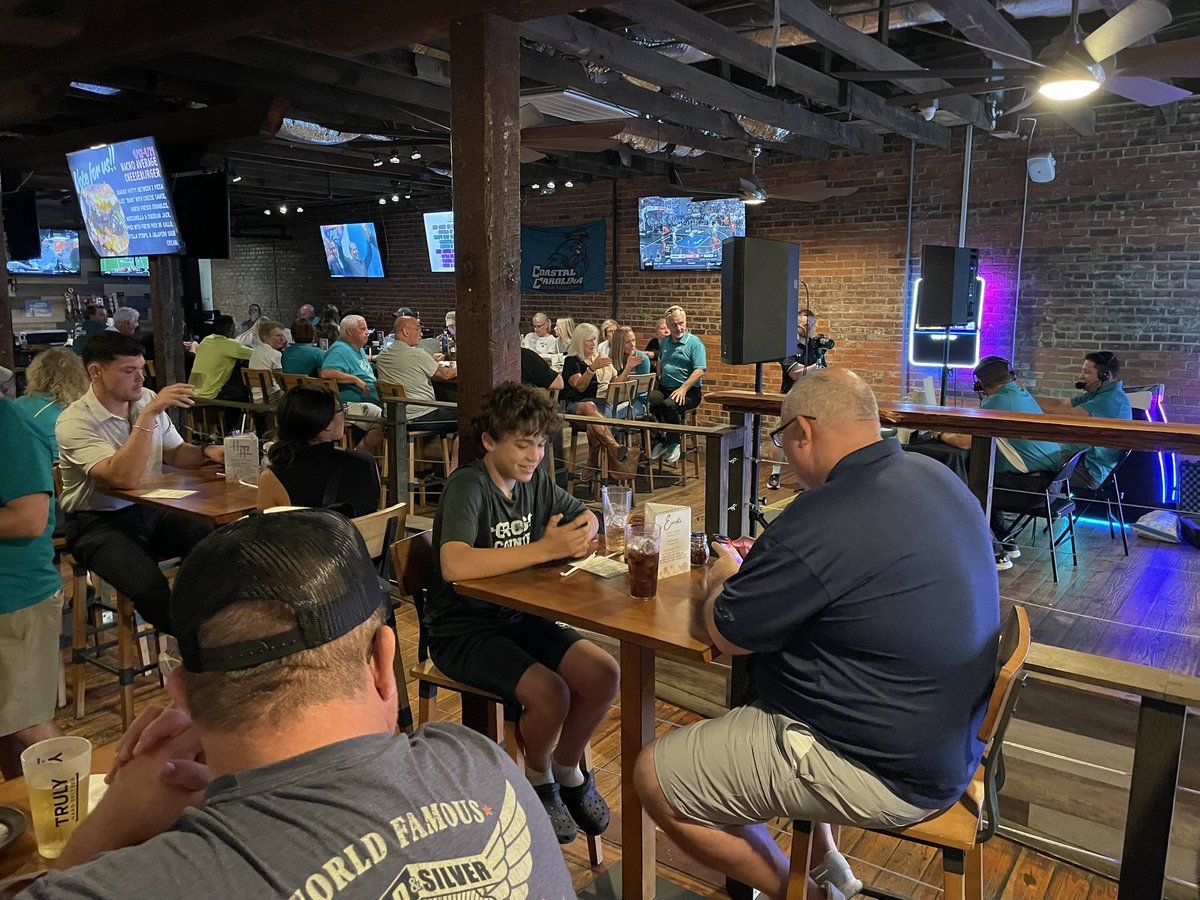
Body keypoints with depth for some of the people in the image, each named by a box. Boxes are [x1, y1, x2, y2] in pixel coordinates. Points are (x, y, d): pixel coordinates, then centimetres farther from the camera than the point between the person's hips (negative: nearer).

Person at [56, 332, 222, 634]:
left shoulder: (146, 400, 4)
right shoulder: (75, 420, -17)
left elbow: (174, 453, 17)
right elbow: (125, 478, -31)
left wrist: (206, 452, -5)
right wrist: (149, 415, -31)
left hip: (152, 510, 6)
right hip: (100, 523, -6)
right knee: (150, 586, -33)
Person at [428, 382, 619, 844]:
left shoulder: (535, 482, 2)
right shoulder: (468, 486, -20)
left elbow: (586, 519, 17)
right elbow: (454, 566, -37)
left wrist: (582, 533, -8)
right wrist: (546, 548, -37)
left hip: (520, 619, 7)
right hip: (463, 632, -7)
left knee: (604, 674, -11)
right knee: (550, 693, -26)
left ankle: (567, 771, 16)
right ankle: (539, 780, 8)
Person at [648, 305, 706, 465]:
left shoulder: (694, 343, -3)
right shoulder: (664, 342, 18)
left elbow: (700, 371, -13)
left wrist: (683, 389, -21)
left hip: (688, 391, -5)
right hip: (664, 388, 6)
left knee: (669, 404, -35)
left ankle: (674, 443, -13)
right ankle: (658, 440, -11)